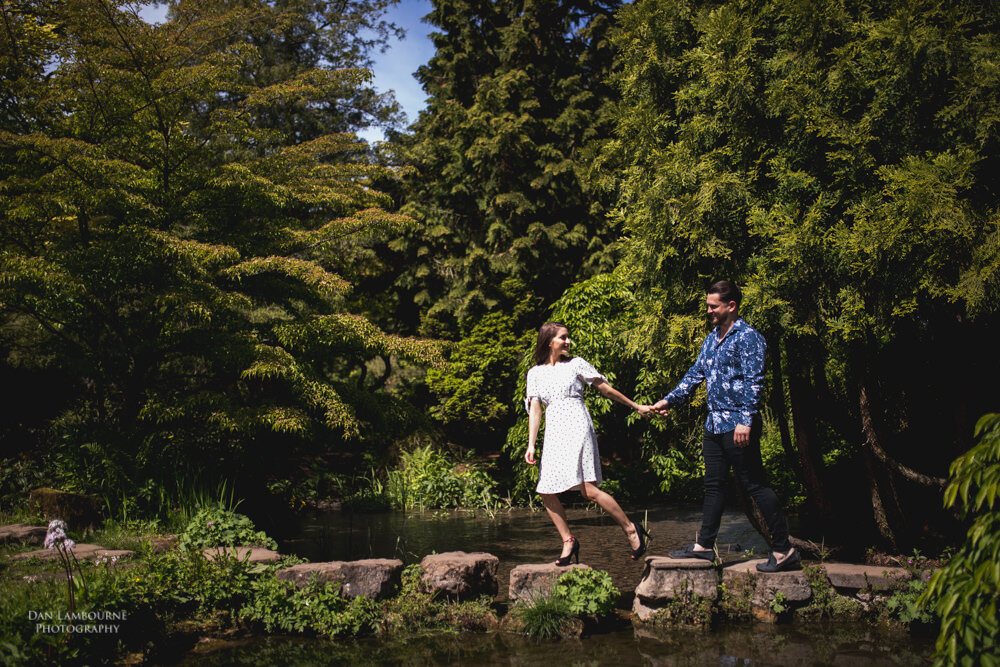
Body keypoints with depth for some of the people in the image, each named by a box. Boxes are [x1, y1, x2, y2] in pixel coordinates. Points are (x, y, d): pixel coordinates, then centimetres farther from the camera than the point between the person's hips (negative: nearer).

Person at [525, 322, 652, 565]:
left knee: (588, 489, -15)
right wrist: (531, 445, -3)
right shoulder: (535, 373, 13)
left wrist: (636, 406, 15)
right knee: (546, 492, -3)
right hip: (554, 434, 4)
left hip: (577, 429, -4)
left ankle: (631, 529, -2)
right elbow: (535, 409, 7)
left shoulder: (575, 364, 6)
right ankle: (568, 541, 12)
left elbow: (605, 388, 12)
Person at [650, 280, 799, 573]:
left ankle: (784, 549, 2)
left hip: (738, 425, -9)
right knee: (713, 485, 13)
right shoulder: (712, 339, 16)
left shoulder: (748, 337, -10)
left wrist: (746, 420, -23)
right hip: (714, 424, 9)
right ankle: (704, 545, 21)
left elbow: (753, 382, -16)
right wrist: (669, 400, 20)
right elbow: (695, 375, 23)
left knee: (755, 485, -5)